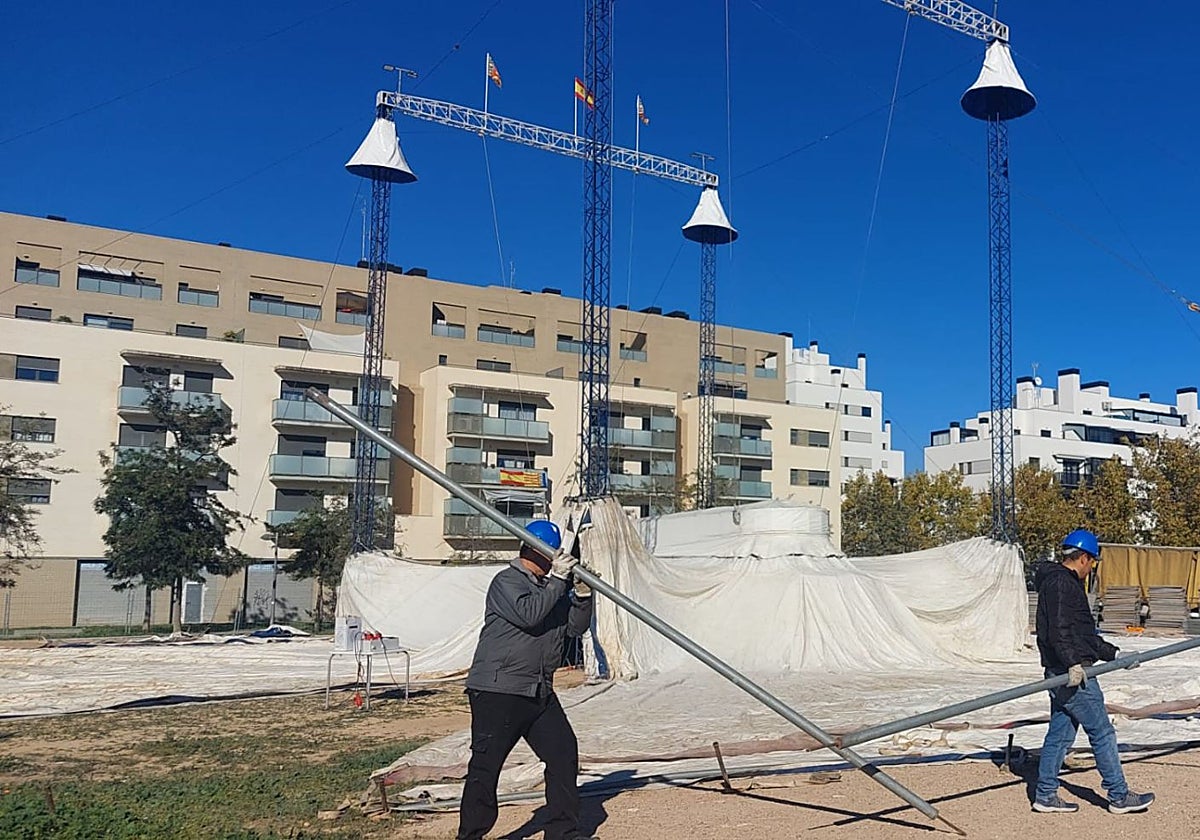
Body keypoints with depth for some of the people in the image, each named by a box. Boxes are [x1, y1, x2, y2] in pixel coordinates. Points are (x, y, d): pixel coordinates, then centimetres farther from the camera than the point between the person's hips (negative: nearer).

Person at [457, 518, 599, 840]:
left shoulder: (554, 585, 17)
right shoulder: (507, 581, -7)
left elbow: (575, 627, 13)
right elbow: (528, 614, -23)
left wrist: (582, 594, -3)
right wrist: (558, 580, -18)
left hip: (540, 693, 8)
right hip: (496, 692, -8)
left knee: (564, 753, 8)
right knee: (485, 765, -4)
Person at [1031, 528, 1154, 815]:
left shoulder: (1067, 583, 22)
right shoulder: (1061, 583, -12)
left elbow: (1085, 635, 27)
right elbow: (1058, 630, -23)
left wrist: (1114, 654, 27)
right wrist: (1073, 663, -30)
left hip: (1063, 672, 10)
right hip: (1073, 673, -10)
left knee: (1060, 733, 11)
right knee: (1102, 733, -1)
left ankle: (1046, 795, 15)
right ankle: (1119, 796, 9)